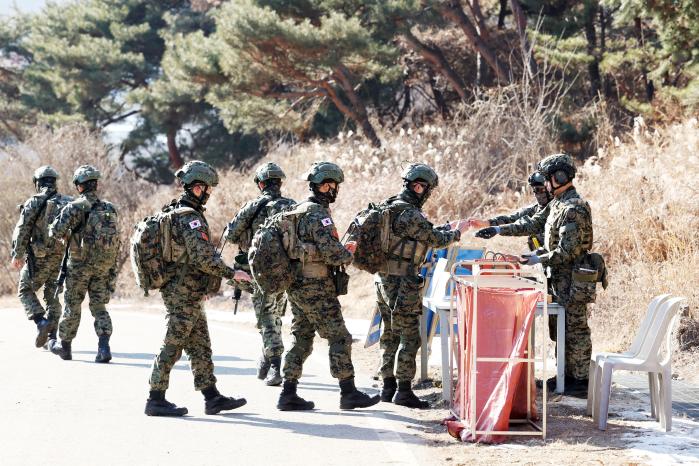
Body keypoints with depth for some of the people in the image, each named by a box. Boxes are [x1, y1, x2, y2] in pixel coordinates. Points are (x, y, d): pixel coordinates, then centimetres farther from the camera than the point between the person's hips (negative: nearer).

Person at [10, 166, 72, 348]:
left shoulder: (33, 203, -6)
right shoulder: (68, 203, 6)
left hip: (39, 257, -4)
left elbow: (21, 230, -9)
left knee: (25, 291, 10)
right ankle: (52, 337, 10)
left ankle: (41, 321, -12)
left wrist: (17, 255, 1)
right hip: (62, 257, 4)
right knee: (52, 296, 14)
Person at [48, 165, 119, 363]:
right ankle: (104, 346, -9)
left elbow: (56, 231, -16)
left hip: (80, 263, -4)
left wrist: (63, 235, 5)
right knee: (99, 306, 8)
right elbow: (116, 237, 10)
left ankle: (65, 345, 23)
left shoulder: (75, 207, -11)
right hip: (104, 265, 4)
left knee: (72, 305, 11)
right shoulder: (109, 208, 5)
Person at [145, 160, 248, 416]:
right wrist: (231, 273, -15)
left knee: (201, 346, 12)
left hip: (187, 294, 10)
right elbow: (203, 257, -25)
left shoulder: (173, 212, 14)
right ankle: (156, 399, 0)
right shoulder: (190, 217, -18)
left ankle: (212, 397, 16)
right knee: (172, 346, -4)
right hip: (184, 294, -10)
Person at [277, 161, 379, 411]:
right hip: (316, 288, -9)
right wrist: (349, 256, -2)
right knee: (339, 337, -3)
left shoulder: (299, 210, 14)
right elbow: (331, 253, -22)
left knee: (301, 338, 12)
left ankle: (288, 394, 10)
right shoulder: (319, 214, -16)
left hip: (296, 285, 9)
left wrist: (343, 249, 15)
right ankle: (348, 393, -1)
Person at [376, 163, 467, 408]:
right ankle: (404, 391, -3)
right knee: (409, 337, -4)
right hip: (402, 284, -9)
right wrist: (457, 232, 11)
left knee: (390, 335, 15)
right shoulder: (411, 215, -18)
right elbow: (435, 240, -6)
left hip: (383, 280, 9)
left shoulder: (389, 208, 11)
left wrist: (448, 227, 24)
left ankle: (388, 387, 20)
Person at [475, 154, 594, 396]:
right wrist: (499, 230, 13)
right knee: (558, 328, 16)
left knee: (576, 329, -3)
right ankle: (567, 374, 24)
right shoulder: (557, 204, 11)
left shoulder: (574, 209, -21)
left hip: (572, 281, -10)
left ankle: (580, 381, 3)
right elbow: (533, 223, 18)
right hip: (559, 279, 10)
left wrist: (539, 259, -16)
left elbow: (567, 251, -24)